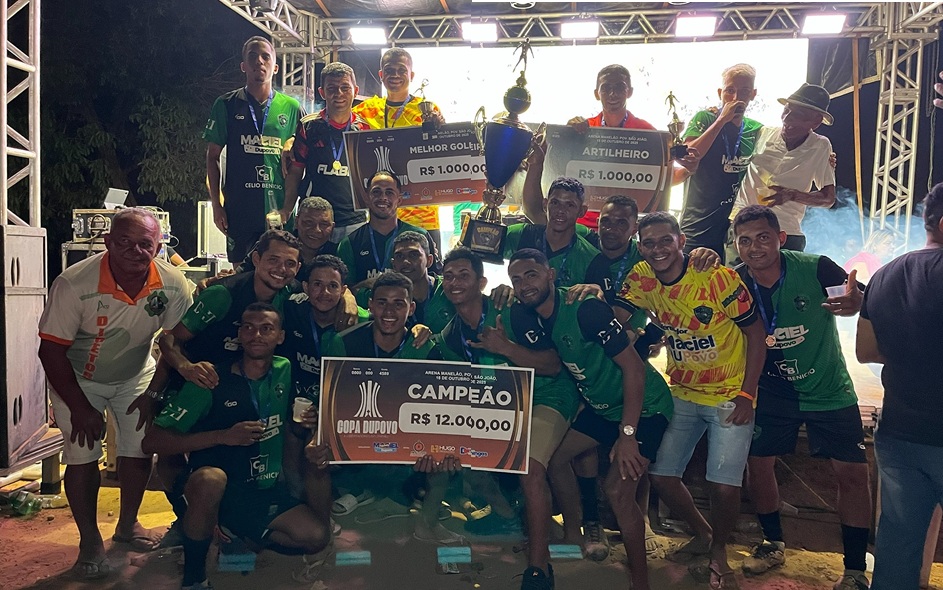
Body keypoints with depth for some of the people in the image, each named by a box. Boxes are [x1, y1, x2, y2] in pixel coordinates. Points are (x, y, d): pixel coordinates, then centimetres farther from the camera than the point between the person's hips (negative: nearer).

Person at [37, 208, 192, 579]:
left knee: (139, 450, 2)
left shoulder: (172, 284, -23)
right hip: (77, 378, -2)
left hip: (136, 374, 3)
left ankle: (127, 525, 27)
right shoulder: (74, 284, -30)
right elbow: (51, 350, -22)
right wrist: (79, 407, -19)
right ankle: (89, 542, 13)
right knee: (82, 458, -6)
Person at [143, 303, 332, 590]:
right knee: (210, 477, -38)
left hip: (267, 491, 4)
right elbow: (153, 441, -18)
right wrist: (224, 436, -28)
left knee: (316, 537, -17)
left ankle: (242, 535, 11)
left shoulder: (284, 371, 1)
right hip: (215, 491, -4)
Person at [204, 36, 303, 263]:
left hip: (280, 212, 0)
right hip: (239, 210, 0)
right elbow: (213, 157, 10)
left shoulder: (292, 108, 8)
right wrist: (216, 204, 2)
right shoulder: (227, 105, 7)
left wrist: (290, 206, 1)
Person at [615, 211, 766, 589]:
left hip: (730, 396, -4)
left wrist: (746, 395, -14)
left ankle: (719, 551, 22)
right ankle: (701, 533, 34)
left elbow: (755, 333, -12)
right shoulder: (641, 279, -7)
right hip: (682, 394, 5)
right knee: (661, 476, 3)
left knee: (724, 487, -11)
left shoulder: (719, 278, -20)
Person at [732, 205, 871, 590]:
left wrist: (854, 303, -37)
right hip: (772, 392, 2)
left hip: (829, 389, -2)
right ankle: (773, 544, 27)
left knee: (852, 473, -5)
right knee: (758, 464, 2)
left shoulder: (815, 269, -21)